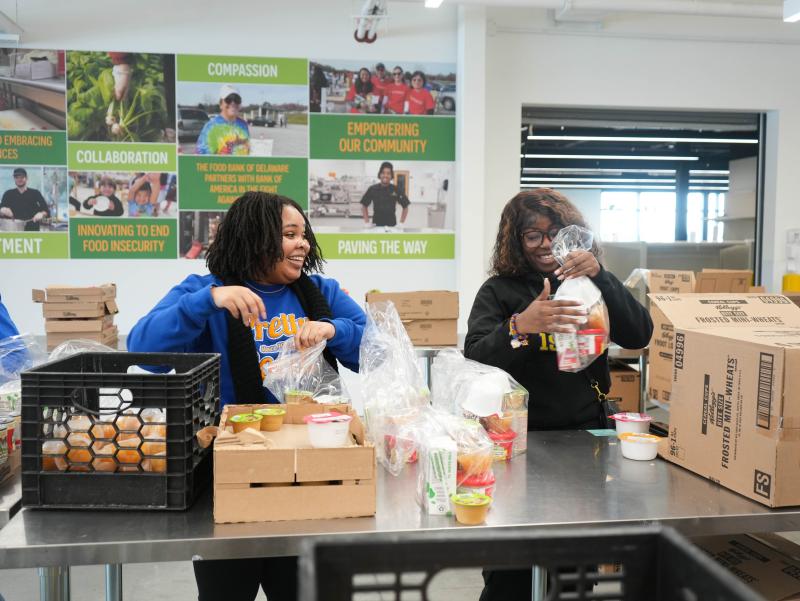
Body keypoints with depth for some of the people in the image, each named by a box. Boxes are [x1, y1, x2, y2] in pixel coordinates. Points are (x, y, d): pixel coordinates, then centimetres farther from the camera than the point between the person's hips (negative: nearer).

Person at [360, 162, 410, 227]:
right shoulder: (372, 189, -1)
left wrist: (401, 223, -1)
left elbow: (405, 207, 6)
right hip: (376, 224, 0)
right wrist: (367, 222, 0)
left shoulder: (396, 190, -1)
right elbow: (364, 206, 8)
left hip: (391, 224, 0)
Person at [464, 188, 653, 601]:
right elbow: (474, 362, -15)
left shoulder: (588, 284, 6)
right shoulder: (499, 291, -2)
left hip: (585, 432, 3)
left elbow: (639, 336, -6)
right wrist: (520, 326, -32)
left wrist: (600, 276, -19)